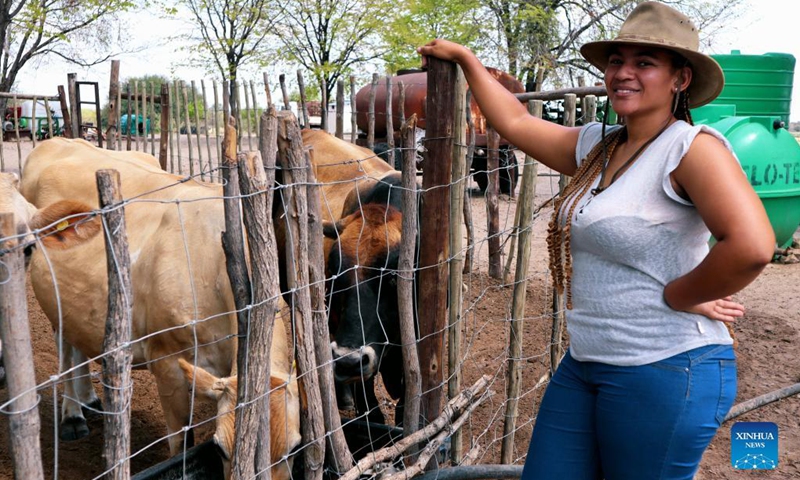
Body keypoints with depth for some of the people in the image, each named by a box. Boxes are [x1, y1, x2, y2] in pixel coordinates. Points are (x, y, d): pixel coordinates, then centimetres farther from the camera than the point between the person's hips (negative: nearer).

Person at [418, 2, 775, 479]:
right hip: (585, 364, 8)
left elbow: (751, 246, -29)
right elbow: (515, 122, 18)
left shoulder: (693, 147, -16)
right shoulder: (596, 145, 7)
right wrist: (465, 57, 24)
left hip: (665, 369, -7)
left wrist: (678, 296, -17)